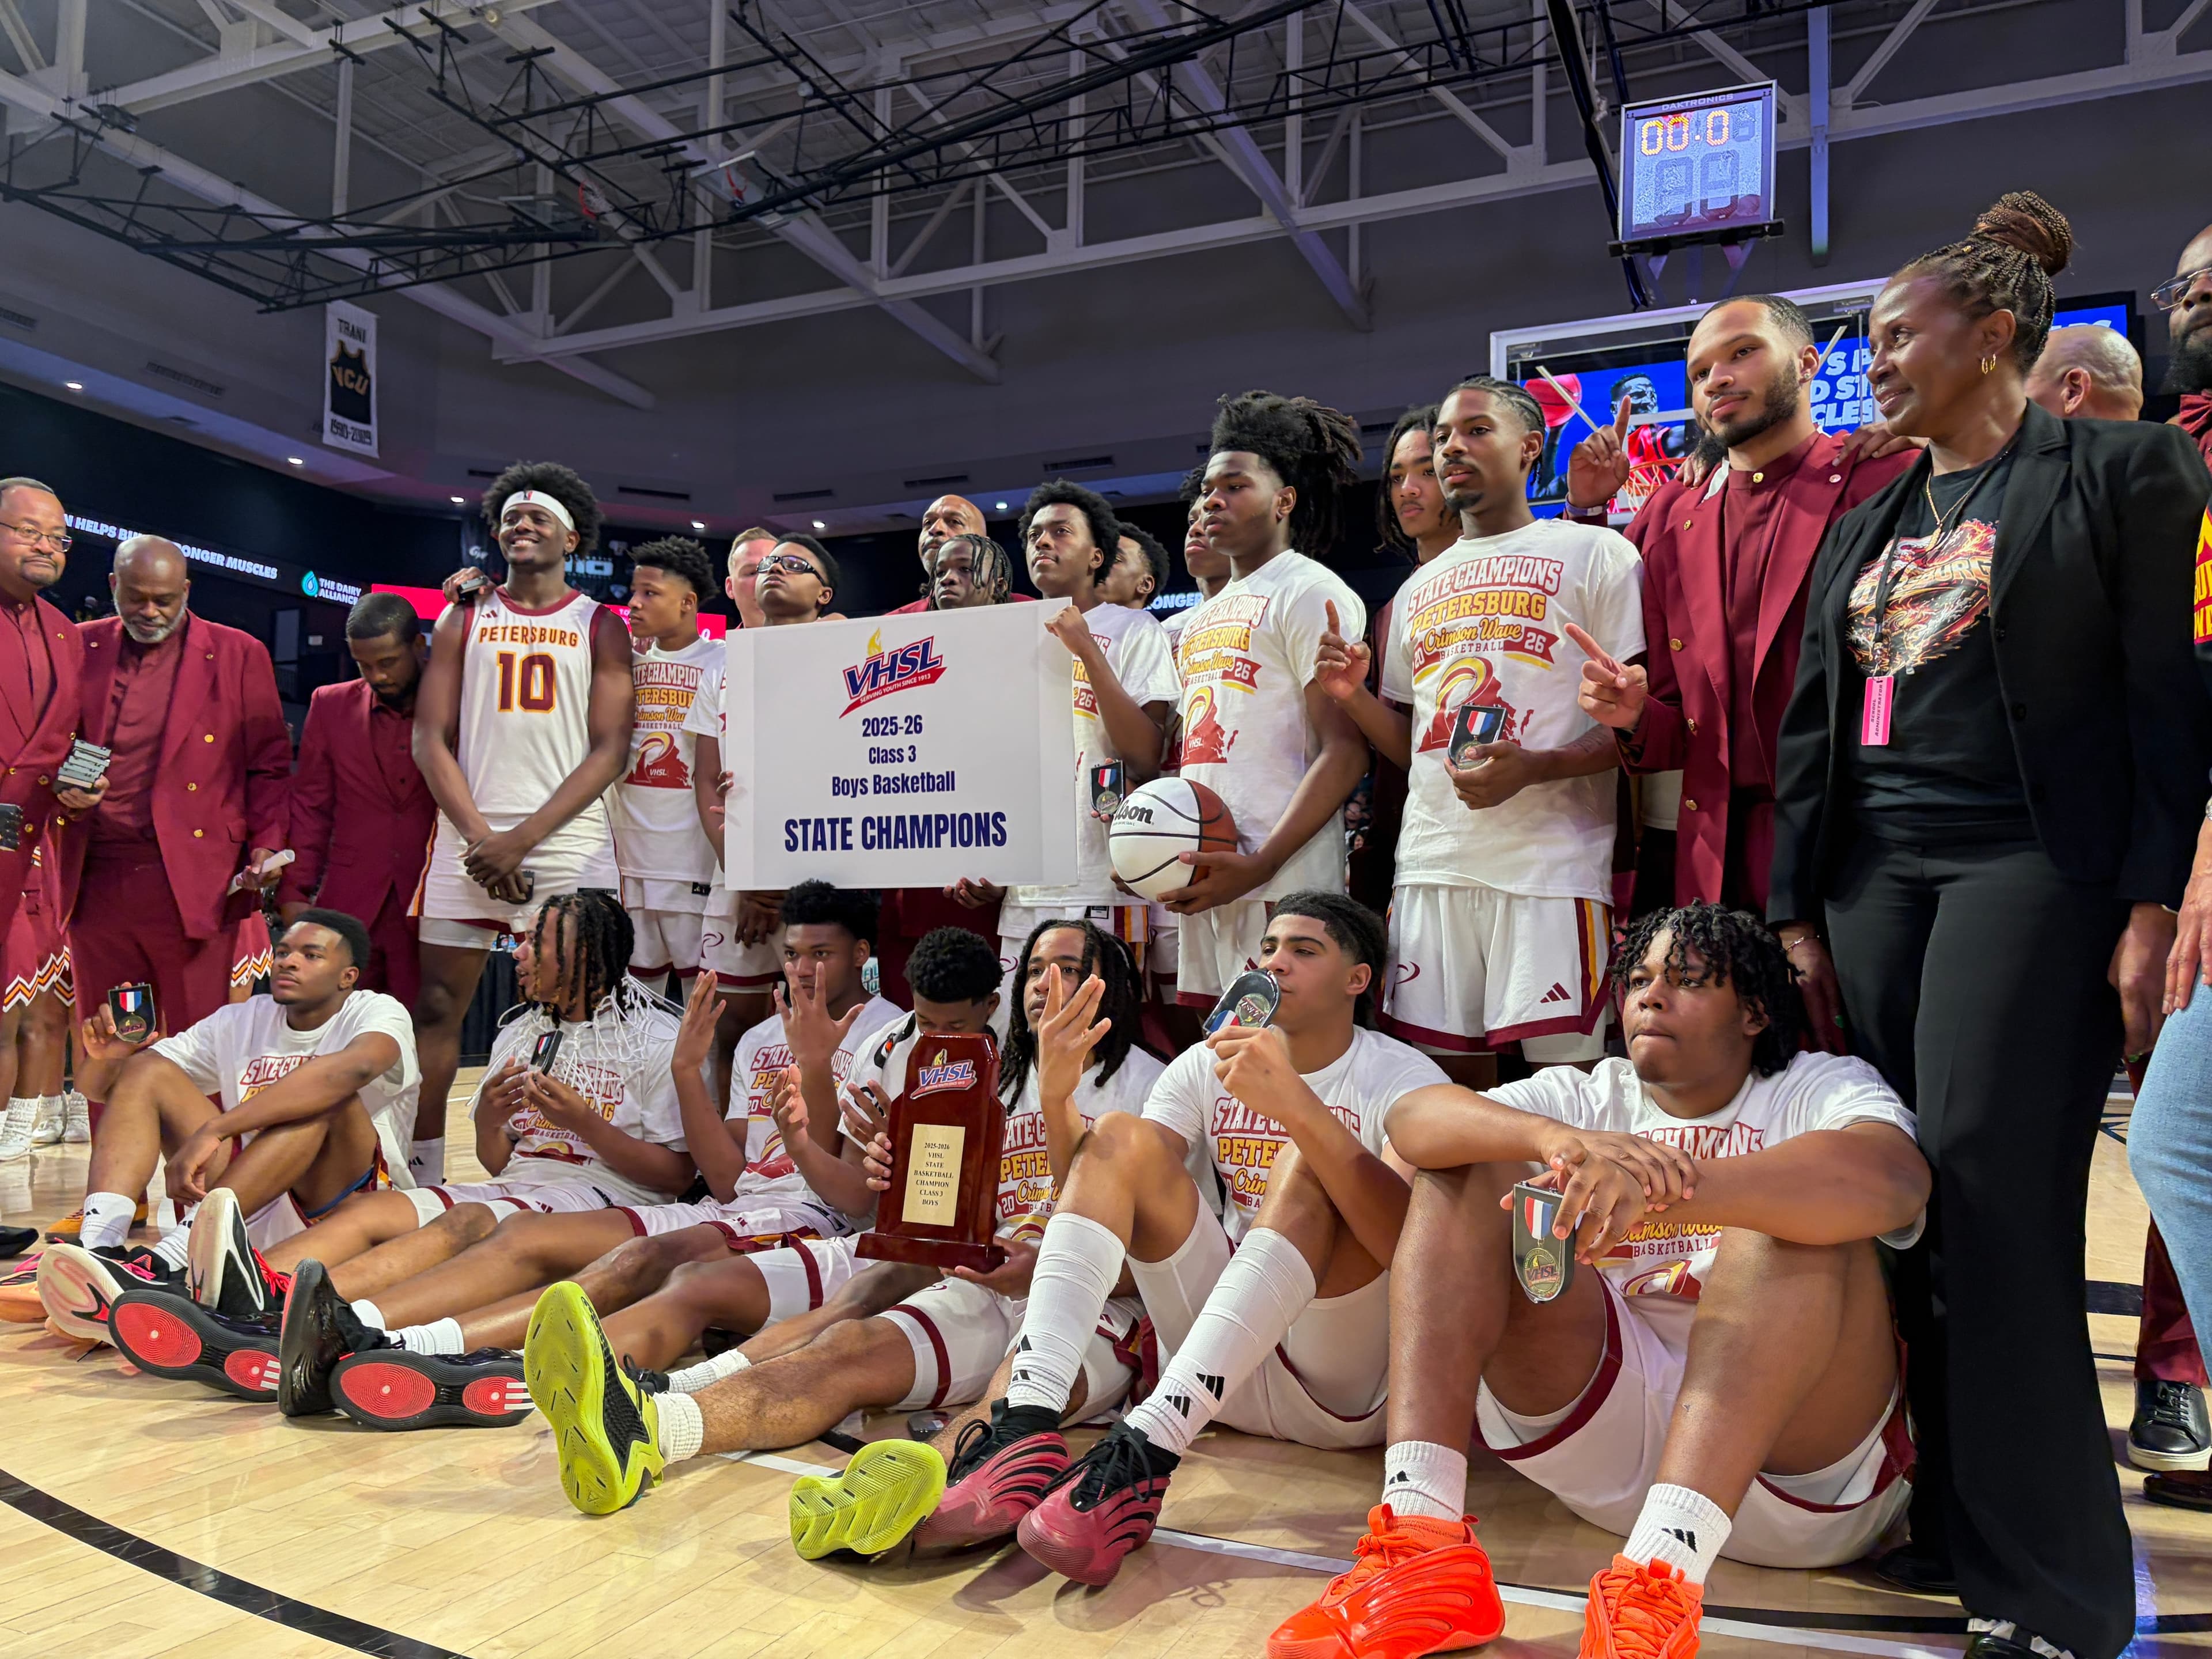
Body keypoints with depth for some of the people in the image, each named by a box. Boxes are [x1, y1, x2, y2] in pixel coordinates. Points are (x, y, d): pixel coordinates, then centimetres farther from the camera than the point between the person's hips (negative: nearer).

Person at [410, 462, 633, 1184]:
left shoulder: (600, 627, 7)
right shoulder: (464, 619, 13)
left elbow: (610, 750, -2)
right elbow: (431, 737, 6)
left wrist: (524, 839, -11)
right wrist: (479, 836, -8)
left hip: (569, 844, -2)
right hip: (470, 839, 2)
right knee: (436, 1007, 3)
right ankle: (421, 1168, 14)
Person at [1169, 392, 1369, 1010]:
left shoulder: (1310, 592, -3)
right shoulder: (1200, 617, 23)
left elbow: (1345, 751, -12)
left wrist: (1259, 866, -21)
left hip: (1283, 881, -8)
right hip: (1202, 879, 8)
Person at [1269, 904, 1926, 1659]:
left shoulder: (1820, 1088, 6)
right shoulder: (1587, 1097, 15)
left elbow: (1894, 1182, -22)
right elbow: (1412, 1120, -5)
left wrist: (1661, 1187, -36)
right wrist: (1555, 1139, -26)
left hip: (1803, 1458, -3)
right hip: (1599, 1430, 3)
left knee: (1801, 1212, -25)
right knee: (1468, 1170, -7)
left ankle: (1659, 1578, -43)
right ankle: (1422, 1544, -25)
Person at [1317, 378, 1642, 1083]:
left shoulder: (1594, 553, 5)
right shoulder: (1418, 589, 23)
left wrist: (1535, 767, -18)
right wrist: (1352, 696, 5)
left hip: (1550, 866, -5)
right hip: (1430, 866, 5)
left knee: (1566, 1072, -5)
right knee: (1444, 1071, 7)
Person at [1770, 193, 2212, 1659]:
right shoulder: (1863, 529, 19)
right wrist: (1798, 916, 10)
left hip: (2031, 867, -6)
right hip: (1874, 878, 6)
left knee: (1990, 1188, -12)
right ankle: (1949, 1524, 15)